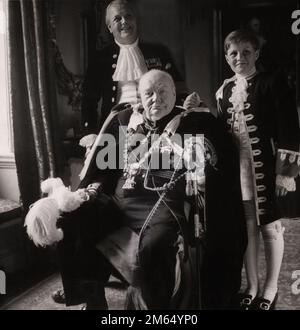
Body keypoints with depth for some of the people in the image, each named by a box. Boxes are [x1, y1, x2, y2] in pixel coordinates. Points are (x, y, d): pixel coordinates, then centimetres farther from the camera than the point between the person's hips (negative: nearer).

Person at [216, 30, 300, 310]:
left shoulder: (273, 82, -5)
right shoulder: (224, 91, 10)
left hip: (266, 166, -4)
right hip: (236, 168, 5)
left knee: (269, 226, 7)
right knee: (247, 227, 13)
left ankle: (271, 288, 23)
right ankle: (252, 286, 28)